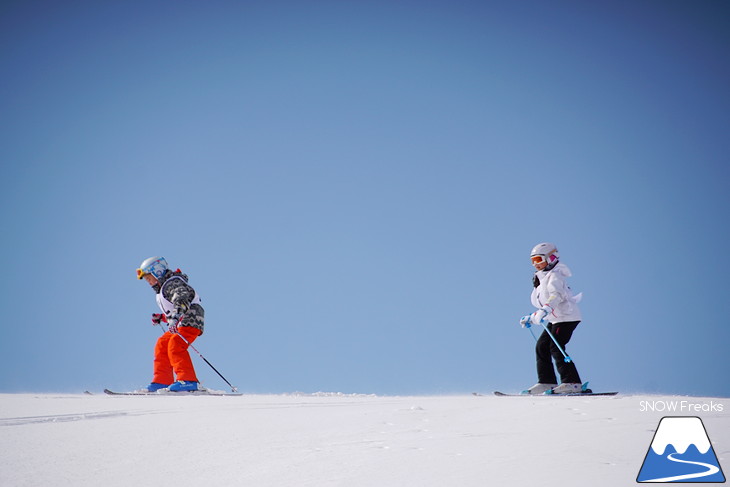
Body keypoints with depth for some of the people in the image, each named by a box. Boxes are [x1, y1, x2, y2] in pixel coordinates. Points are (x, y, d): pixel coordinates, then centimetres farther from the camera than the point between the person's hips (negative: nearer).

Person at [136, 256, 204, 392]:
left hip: (191, 321, -11)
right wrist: (161, 317, 16)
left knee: (175, 345, -24)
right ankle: (162, 382, 9)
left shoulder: (173, 283, -9)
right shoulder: (163, 289, 23)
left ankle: (188, 381, -29)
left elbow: (181, 301, -28)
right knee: (162, 345, 9)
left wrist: (174, 318, -42)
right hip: (180, 325, 11)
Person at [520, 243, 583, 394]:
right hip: (554, 320, 10)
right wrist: (531, 319, 23)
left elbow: (556, 295, -29)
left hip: (567, 317, -10)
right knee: (541, 346, 4)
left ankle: (572, 383, -15)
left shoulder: (554, 276, -9)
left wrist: (546, 309, -43)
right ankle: (547, 382, 7)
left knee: (555, 348, -16)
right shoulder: (542, 279, 21)